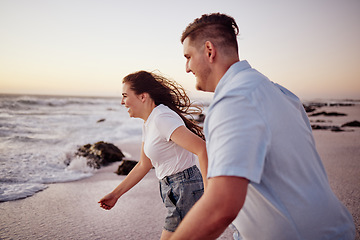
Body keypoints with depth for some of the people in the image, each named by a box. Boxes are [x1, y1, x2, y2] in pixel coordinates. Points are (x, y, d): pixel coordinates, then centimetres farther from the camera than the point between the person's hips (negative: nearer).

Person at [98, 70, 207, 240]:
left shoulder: (162, 119, -20)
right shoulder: (148, 123, 11)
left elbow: (202, 149, -29)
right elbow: (144, 165, 19)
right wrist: (115, 195, 21)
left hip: (185, 190, -10)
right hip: (174, 191, 10)